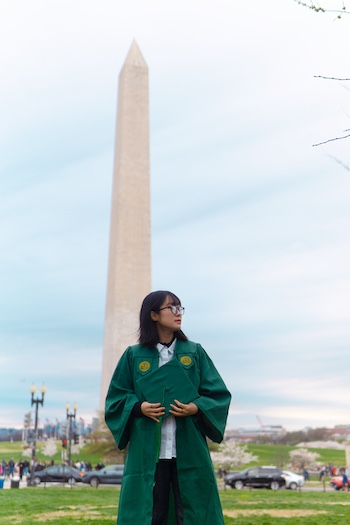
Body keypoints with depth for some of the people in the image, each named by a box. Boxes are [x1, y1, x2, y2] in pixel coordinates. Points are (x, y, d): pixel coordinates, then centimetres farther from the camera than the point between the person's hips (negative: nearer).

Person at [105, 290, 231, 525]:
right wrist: (139, 407, -11)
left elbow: (219, 394, 6)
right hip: (147, 452, -1)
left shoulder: (195, 352, 7)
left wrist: (197, 408, -13)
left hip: (189, 451, 1)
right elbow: (116, 397, 7)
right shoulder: (133, 355, 5)